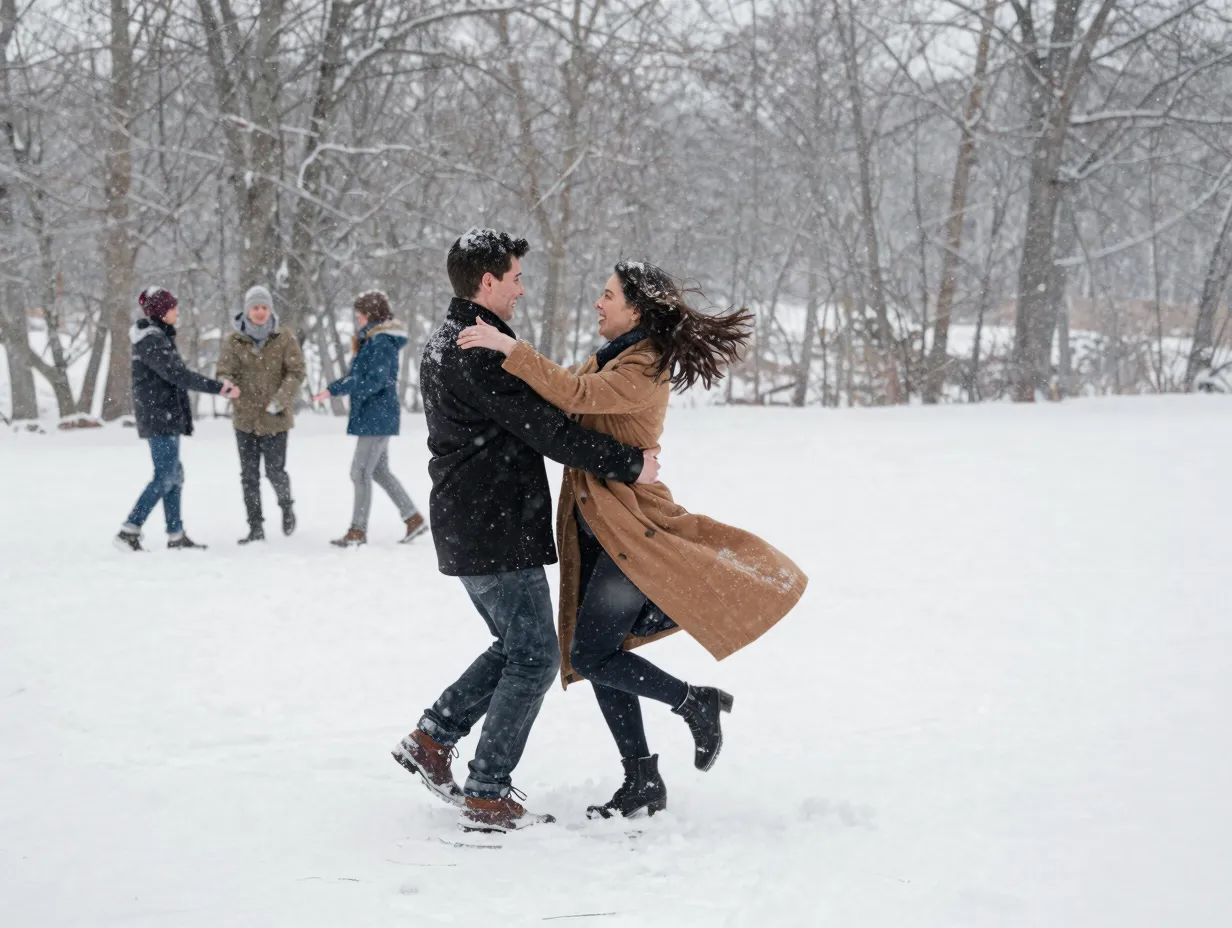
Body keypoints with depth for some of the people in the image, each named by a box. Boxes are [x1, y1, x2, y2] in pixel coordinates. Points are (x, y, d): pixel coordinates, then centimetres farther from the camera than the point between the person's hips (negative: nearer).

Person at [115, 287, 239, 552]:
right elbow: (178, 375, -24)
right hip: (159, 418, -10)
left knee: (173, 475, 12)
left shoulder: (158, 337, 16)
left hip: (167, 417, 10)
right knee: (165, 477, -10)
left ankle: (176, 535, 16)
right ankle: (129, 532, -11)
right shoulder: (151, 341, -16)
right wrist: (219, 388, -25)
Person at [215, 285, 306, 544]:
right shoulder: (233, 341, -2)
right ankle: (255, 528, 14)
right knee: (249, 475, 5)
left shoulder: (284, 339, -5)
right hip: (245, 418, 2)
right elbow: (223, 372, -8)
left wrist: (281, 400, -21)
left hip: (274, 418, -2)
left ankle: (286, 505, 31)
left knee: (275, 472, -1)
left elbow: (296, 372, -8)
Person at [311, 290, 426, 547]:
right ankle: (414, 519, 21)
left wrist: (335, 389, -26)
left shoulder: (382, 343, -17)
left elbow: (375, 381, -25)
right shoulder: (372, 339, 13)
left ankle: (358, 530, 2)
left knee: (361, 472, -5)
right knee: (380, 471, 16)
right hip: (377, 417, 11)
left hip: (377, 417, -11)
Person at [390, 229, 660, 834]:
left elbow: (527, 416, 19)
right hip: (499, 533, -10)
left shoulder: (443, 345, 15)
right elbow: (543, 428, -21)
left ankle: (432, 738, 19)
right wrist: (628, 465, -14)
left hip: (465, 528, 10)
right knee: (534, 658, -2)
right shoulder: (479, 352, -19)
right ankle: (487, 797, 1)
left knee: (516, 646, 21)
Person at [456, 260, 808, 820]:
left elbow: (575, 395, -31)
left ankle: (696, 704, 8)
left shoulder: (644, 371, -17)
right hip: (596, 526, 10)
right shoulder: (611, 359, 13)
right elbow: (566, 399, 23)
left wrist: (510, 349, -32)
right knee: (598, 653, 8)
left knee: (589, 656, -10)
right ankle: (643, 784, 14)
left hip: (630, 527, -10)